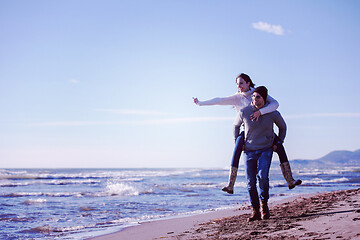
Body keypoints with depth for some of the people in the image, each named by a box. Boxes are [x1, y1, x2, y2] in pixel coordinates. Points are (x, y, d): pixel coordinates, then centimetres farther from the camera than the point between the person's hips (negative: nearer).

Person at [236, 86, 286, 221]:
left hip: (266, 150, -1)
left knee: (262, 176, -21)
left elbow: (283, 127, 12)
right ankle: (255, 211, 10)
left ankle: (264, 205, 2)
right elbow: (236, 126, 12)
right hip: (249, 151, 1)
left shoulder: (273, 113, -9)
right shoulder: (244, 112, -10)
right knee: (250, 182, -2)